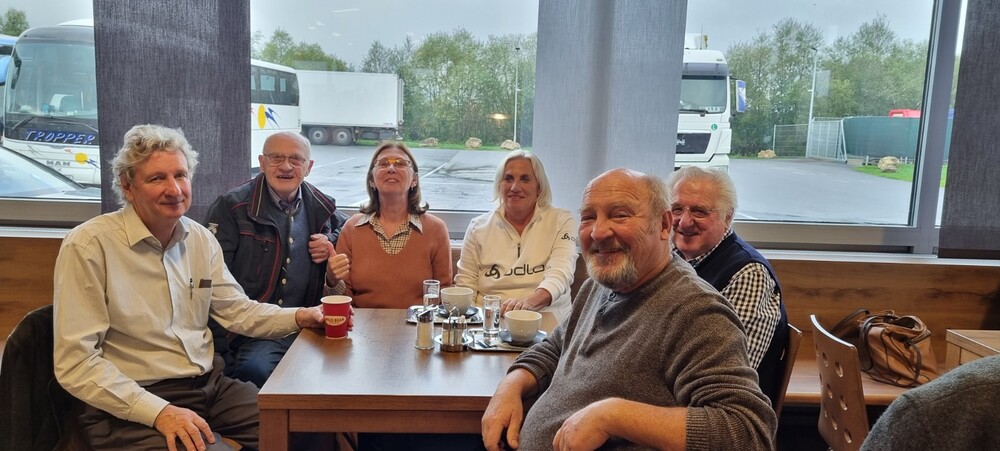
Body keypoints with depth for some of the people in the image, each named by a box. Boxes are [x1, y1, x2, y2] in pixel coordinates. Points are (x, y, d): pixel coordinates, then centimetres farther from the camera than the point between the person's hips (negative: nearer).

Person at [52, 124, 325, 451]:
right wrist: (159, 412, -22)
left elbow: (237, 309, 15)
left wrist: (299, 317, -3)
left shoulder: (201, 238, 7)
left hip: (211, 386, 6)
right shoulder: (88, 245, -12)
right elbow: (75, 363, -14)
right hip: (131, 408, -6)